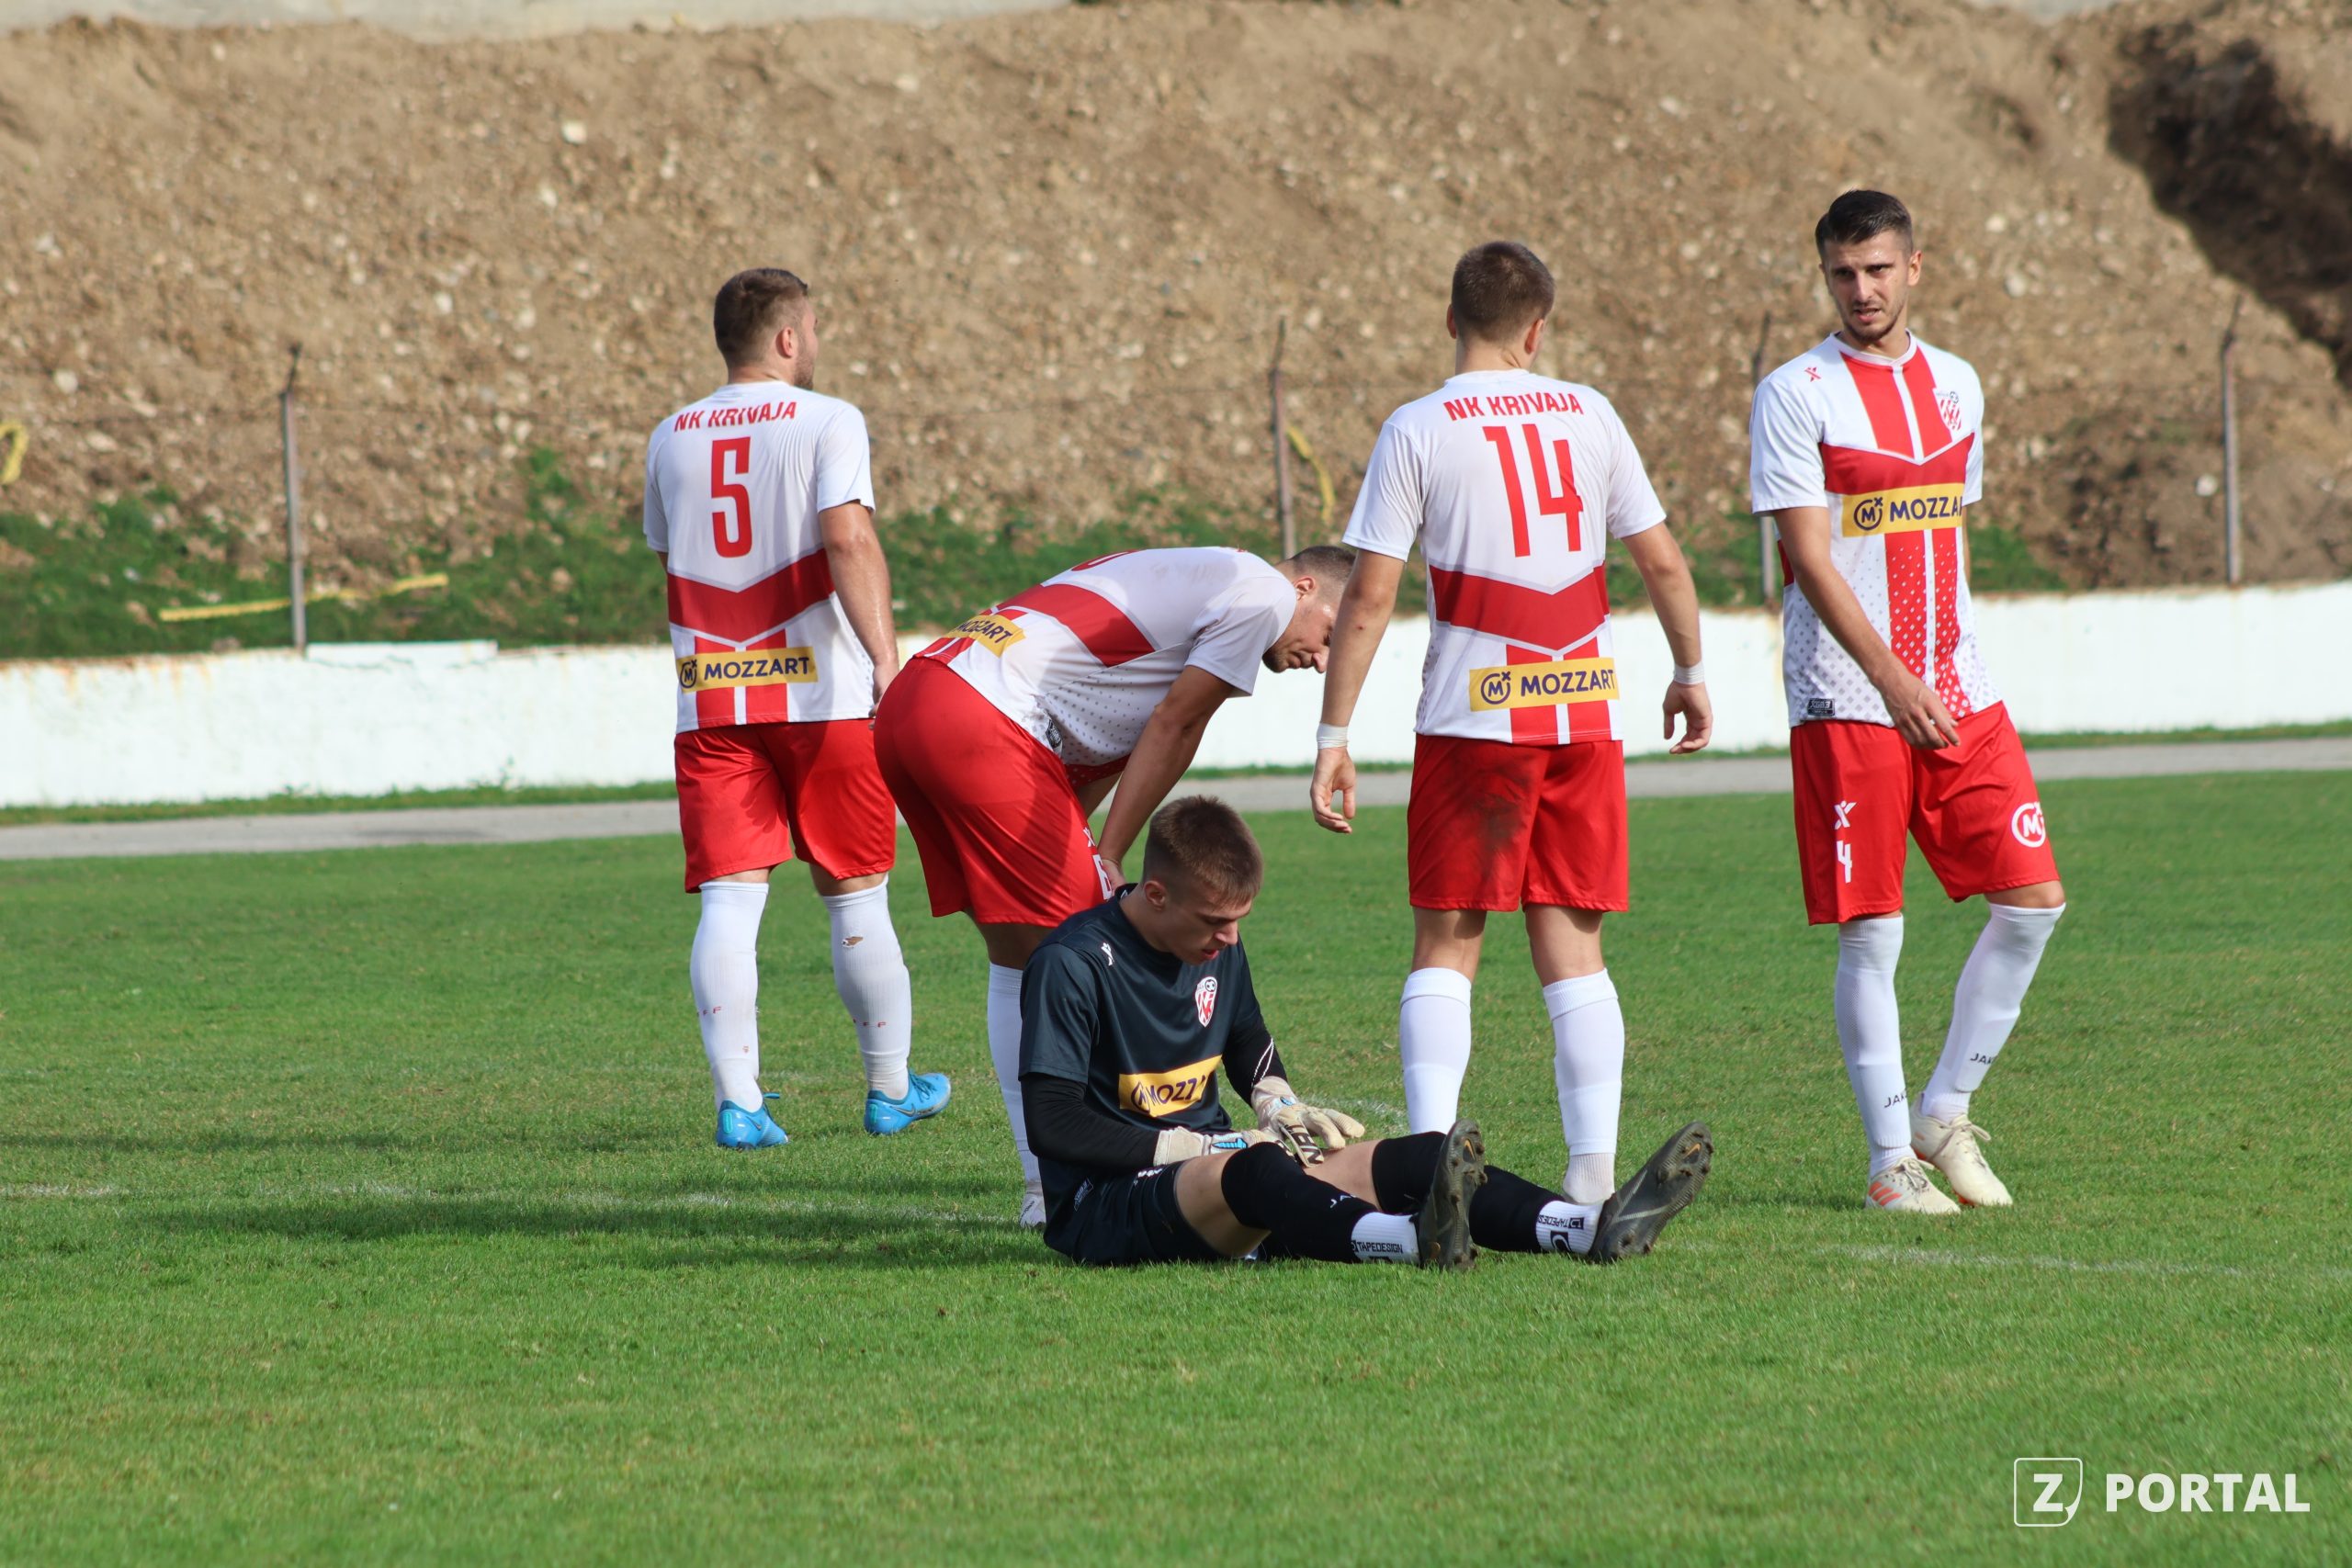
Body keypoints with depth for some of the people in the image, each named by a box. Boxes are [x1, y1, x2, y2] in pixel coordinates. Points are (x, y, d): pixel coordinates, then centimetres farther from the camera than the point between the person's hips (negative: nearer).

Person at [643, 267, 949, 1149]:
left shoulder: (671, 439, 12)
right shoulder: (825, 422, -4)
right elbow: (847, 538, -17)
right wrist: (885, 654, -19)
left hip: (710, 703, 3)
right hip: (822, 695, -3)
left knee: (729, 899, -2)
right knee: (855, 895, 8)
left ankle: (737, 1101, -12)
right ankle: (890, 1088, 19)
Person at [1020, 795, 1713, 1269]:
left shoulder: (1218, 948, 11)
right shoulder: (1072, 964, -14)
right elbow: (1052, 1125, -19)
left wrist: (1277, 1102, 8)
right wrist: (1198, 1147, -20)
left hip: (1204, 1161, 8)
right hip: (1103, 1203, -8)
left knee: (1412, 1159, -11)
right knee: (1253, 1170, -40)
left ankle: (1591, 1228, -31)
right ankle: (1414, 1241, -69)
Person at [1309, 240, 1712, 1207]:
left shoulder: (1417, 431, -3)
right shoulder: (1588, 416, 6)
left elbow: (1368, 597, -6)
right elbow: (1662, 562, 11)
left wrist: (1333, 740, -2)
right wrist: (1690, 673, 26)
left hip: (1472, 720, -3)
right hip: (1585, 718, 3)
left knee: (1445, 945, 4)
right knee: (1572, 946, 8)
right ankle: (1593, 1168, 0)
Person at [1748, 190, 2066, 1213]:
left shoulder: (1954, 387, 13)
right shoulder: (1795, 395, -6)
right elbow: (1809, 558, -12)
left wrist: (1949, 664, 17)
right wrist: (1894, 681, -20)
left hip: (1959, 696, 6)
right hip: (1846, 703, -6)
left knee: (2030, 901, -1)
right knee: (1870, 936, -4)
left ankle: (1944, 1115, 13)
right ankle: (1892, 1161, 5)